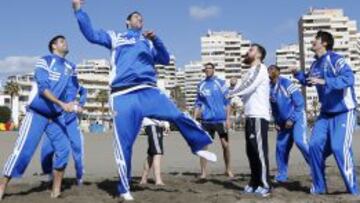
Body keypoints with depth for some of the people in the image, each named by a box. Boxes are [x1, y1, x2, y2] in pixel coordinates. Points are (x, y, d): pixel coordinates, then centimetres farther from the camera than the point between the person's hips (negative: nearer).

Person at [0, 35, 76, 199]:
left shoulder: (69, 67, 10)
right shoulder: (44, 61, -8)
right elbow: (43, 88, -20)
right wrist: (62, 104, -29)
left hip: (55, 115, 5)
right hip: (37, 113, -5)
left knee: (63, 149, -6)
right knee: (23, 151, -9)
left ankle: (56, 190, 4)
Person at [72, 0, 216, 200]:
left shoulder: (148, 43, 26)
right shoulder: (115, 37, 20)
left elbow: (165, 60, 14)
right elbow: (91, 34, 8)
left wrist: (155, 39, -1)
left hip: (149, 92, 2)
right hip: (123, 96, -2)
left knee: (178, 115, -15)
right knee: (124, 144, -2)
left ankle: (200, 147, 7)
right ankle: (125, 189, 11)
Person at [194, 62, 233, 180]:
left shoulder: (221, 83, 2)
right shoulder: (201, 85, 9)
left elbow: (227, 102, 0)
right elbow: (198, 104, 12)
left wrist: (228, 118, -7)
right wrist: (194, 119, 4)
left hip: (220, 119, -2)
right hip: (206, 120, 2)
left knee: (225, 145, 3)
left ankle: (228, 169, 22)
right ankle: (203, 172, 4)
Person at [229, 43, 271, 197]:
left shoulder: (260, 68, -5)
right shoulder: (251, 71, 23)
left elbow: (249, 86, -19)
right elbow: (245, 90, 19)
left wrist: (232, 93, -11)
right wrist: (235, 90, 2)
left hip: (259, 116, -9)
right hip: (250, 116, 9)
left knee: (259, 150, -8)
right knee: (251, 151, 12)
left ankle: (264, 185, -2)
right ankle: (255, 183, 20)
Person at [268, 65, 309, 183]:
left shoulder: (287, 83, -15)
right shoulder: (270, 88, 4)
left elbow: (300, 102, -17)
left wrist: (292, 119, -18)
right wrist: (276, 122, 7)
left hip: (297, 117, -7)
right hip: (284, 122, 7)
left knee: (300, 141, -25)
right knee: (281, 147, 4)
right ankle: (281, 176, 14)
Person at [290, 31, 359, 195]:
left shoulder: (335, 59, -16)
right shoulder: (315, 65, 7)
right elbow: (308, 81, 26)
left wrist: (324, 81, -37)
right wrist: (297, 73, 9)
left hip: (344, 112, -7)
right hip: (325, 112, 8)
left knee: (339, 148, -14)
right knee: (315, 145, 1)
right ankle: (319, 187, 12)